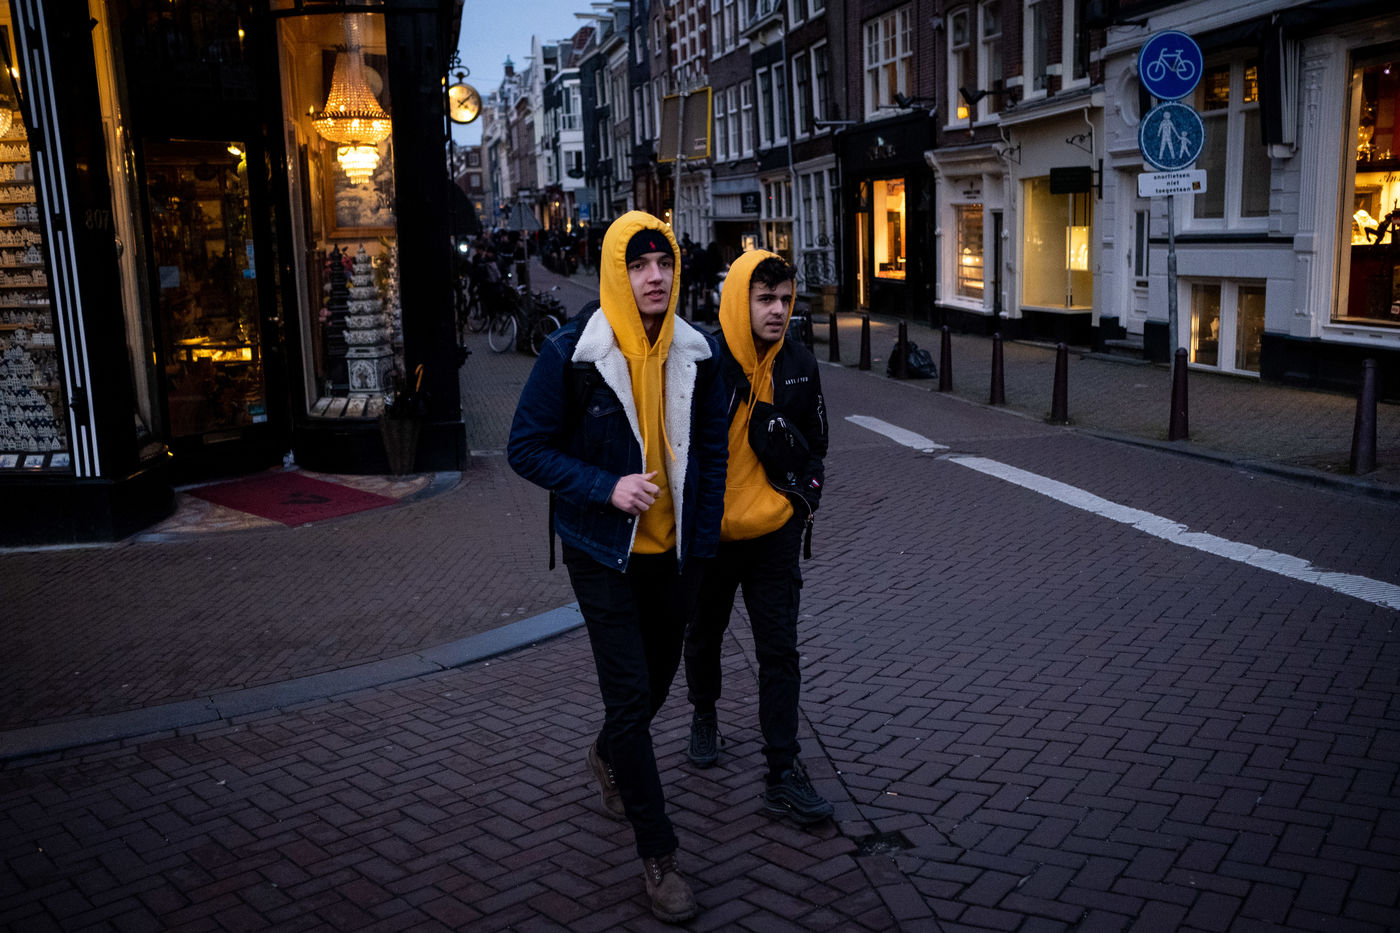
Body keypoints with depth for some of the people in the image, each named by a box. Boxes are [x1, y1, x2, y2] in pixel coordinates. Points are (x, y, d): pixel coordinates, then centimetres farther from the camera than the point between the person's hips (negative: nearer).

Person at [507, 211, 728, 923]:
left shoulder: (697, 353, -1)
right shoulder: (571, 353, -14)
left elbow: (711, 451, 7)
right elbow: (526, 448, -10)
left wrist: (702, 543, 2)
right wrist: (607, 488, -23)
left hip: (675, 554, 5)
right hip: (603, 556, -4)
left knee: (656, 681, 19)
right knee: (629, 694, -4)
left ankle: (609, 756, 51)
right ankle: (658, 852, 10)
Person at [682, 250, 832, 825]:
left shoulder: (798, 363, 0)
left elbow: (814, 439, 15)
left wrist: (806, 496, 6)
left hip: (775, 534, 2)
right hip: (708, 534, -2)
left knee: (780, 652, 1)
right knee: (704, 636, 18)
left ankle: (783, 776, 8)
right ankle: (704, 715, 47)